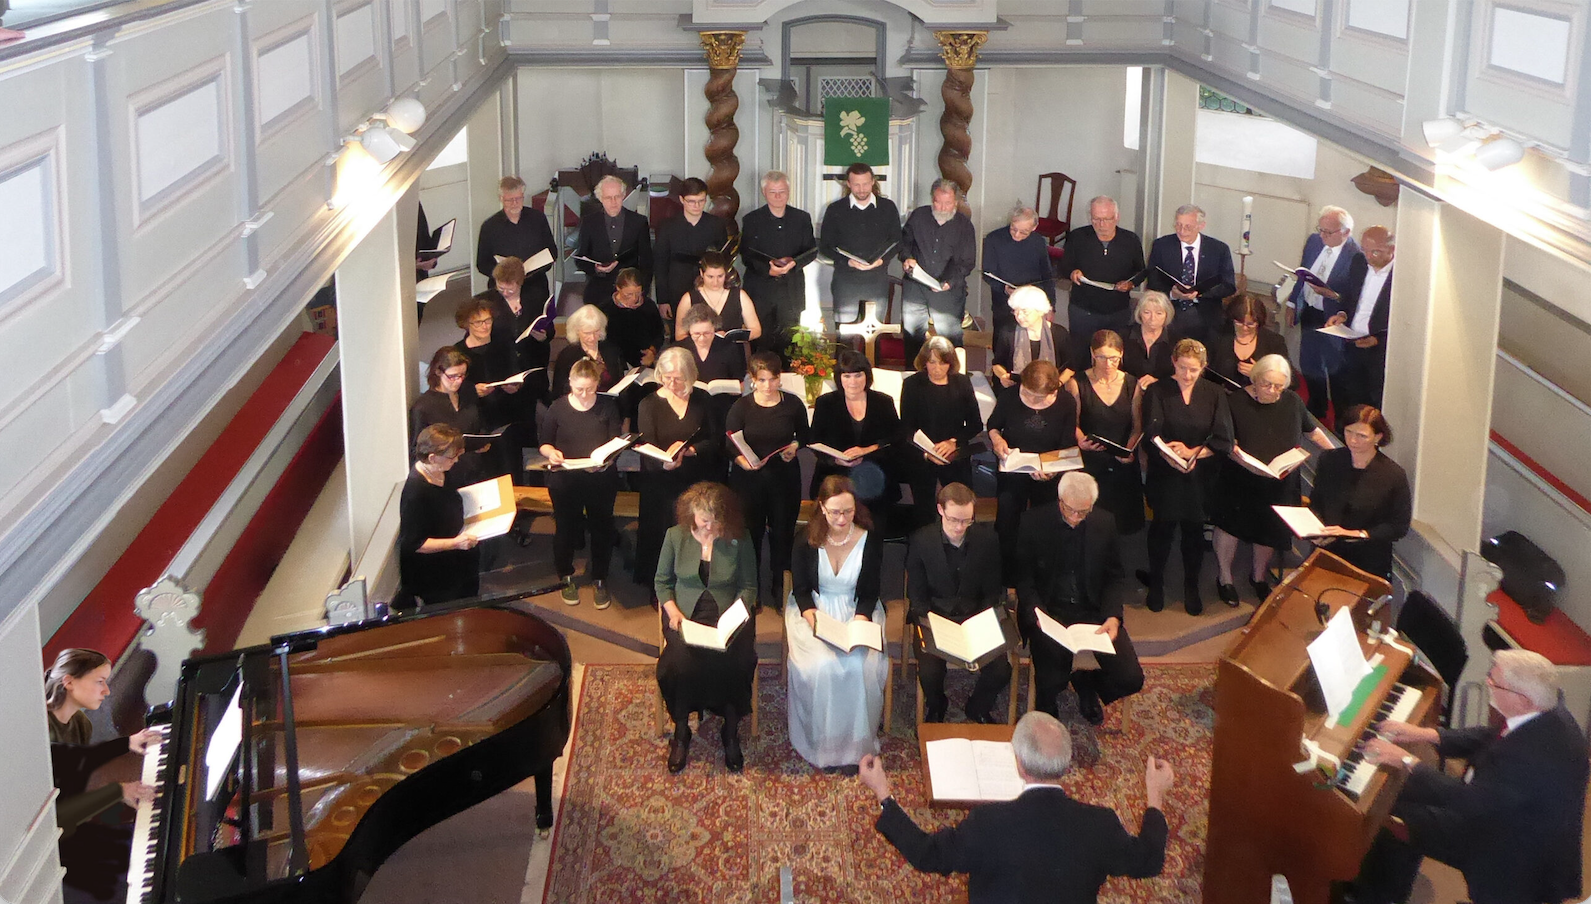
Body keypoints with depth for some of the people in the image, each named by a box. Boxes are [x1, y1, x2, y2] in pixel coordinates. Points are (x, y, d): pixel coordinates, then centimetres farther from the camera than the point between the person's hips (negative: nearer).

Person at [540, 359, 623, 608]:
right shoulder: (558, 407, -2)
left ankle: (599, 579, 28)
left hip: (601, 479, 0)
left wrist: (605, 459, -26)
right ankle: (566, 577, 34)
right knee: (565, 529, 12)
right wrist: (551, 453, -20)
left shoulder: (608, 406, -2)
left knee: (601, 529, 9)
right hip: (565, 481, 0)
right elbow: (544, 443, 3)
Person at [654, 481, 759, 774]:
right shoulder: (675, 536, 0)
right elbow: (661, 582, 9)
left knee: (732, 662, -30)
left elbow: (749, 586, 5)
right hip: (685, 614, 0)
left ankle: (731, 732, -5)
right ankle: (681, 732, -7)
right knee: (681, 660, -30)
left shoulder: (738, 539, -2)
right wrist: (672, 612, -8)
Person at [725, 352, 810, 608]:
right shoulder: (741, 406, -5)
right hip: (748, 479, -1)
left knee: (782, 533, 8)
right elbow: (728, 443, -6)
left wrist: (795, 446, -9)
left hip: (785, 478, 1)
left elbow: (804, 435, 12)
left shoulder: (793, 404, -1)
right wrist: (741, 459, -26)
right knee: (750, 534, 4)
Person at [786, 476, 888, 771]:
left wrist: (860, 620, -19)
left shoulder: (870, 542, -5)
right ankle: (823, 744, -11)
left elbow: (869, 593, 1)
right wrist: (811, 617, -19)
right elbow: (800, 589, 0)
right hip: (814, 609, -1)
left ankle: (855, 743, -10)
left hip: (857, 612, 1)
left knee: (859, 666, -27)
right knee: (821, 667, -28)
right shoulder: (806, 541, -5)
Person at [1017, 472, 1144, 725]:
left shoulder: (1105, 523, 1)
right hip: (1049, 611, -3)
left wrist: (1113, 617, -10)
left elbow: (1116, 577, 8)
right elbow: (1023, 578, -3)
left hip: (1094, 611, 3)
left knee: (1131, 679, -13)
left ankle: (1086, 685, 22)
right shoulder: (1033, 522, -8)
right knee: (1050, 683, -24)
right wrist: (1036, 613, -22)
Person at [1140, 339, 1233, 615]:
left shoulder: (1214, 394, 0)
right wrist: (1172, 457, -34)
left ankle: (1191, 586, 29)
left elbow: (1224, 439, -6)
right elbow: (1152, 436, -16)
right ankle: (1155, 583, 27)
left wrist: (1192, 452, -19)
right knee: (1162, 527, 6)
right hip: (1165, 475, -1)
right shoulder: (1157, 392, -5)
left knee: (1194, 530, 11)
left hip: (1200, 476, 1)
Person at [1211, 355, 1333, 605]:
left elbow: (1312, 431, 14)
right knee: (1231, 527, 5)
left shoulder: (1292, 401, -1)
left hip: (1279, 484, 3)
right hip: (1241, 481, -3)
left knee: (1269, 530, 13)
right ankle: (1224, 577, 27)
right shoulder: (1236, 402, -12)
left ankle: (1259, 576, 38)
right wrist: (1233, 451, -34)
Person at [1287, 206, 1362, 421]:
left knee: (1336, 371, 8)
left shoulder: (1356, 257, -24)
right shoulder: (1314, 241, -3)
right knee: (1309, 367, 22)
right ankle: (1316, 412, 43)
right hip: (1308, 314, 7)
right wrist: (1292, 303, 12)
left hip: (1333, 321, -7)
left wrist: (1332, 295, -33)